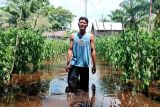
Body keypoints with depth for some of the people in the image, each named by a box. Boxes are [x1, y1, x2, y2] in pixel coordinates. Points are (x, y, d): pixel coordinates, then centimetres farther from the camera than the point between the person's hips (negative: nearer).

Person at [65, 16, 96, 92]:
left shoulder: (90, 36, 2)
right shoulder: (73, 36, 4)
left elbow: (93, 51, 2)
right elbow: (70, 50, 3)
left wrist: (94, 65, 1)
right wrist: (68, 63, -4)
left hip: (85, 65, 0)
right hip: (74, 64, 0)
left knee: (84, 87, 10)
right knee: (71, 83, -9)